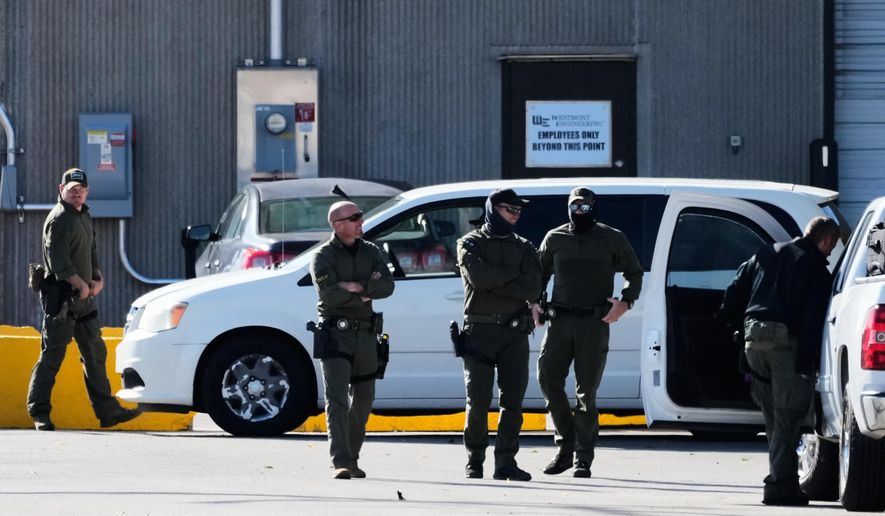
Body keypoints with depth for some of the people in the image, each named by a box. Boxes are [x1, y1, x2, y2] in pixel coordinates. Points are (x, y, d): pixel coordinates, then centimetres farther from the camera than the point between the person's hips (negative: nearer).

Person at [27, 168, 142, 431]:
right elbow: (58, 261, -20)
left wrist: (98, 278, 8)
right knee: (53, 354, -8)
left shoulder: (84, 216, 17)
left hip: (83, 300, 10)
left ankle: (107, 411, 12)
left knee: (95, 352, 10)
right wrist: (80, 284, -19)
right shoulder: (59, 219, -12)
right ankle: (39, 412, -3)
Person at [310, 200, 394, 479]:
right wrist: (363, 296, -11)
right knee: (337, 399, -14)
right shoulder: (323, 257, -4)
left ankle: (351, 459, 25)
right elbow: (330, 294, -20)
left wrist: (358, 287, -16)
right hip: (336, 333, -6)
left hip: (365, 333, 6)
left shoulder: (371, 252, 11)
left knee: (363, 400, 11)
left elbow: (387, 286, -3)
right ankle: (341, 462, -22)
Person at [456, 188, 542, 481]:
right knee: (478, 401, -4)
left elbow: (532, 290, -3)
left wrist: (493, 283, -9)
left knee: (513, 401, -1)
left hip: (514, 333, 3)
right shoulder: (471, 244, 6)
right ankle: (474, 462, 7)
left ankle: (506, 462, 3)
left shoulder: (524, 248, 14)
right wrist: (513, 274, -5)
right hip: (480, 332, -3)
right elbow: (478, 276, -15)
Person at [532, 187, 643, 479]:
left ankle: (584, 459, 1)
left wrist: (625, 302, -2)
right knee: (548, 378, -8)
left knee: (586, 392, -3)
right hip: (559, 322, 2)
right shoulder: (555, 239, 12)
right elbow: (539, 274, 21)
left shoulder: (612, 239, 8)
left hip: (594, 324, -2)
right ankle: (566, 446, 7)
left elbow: (634, 273, 15)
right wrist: (534, 304, 4)